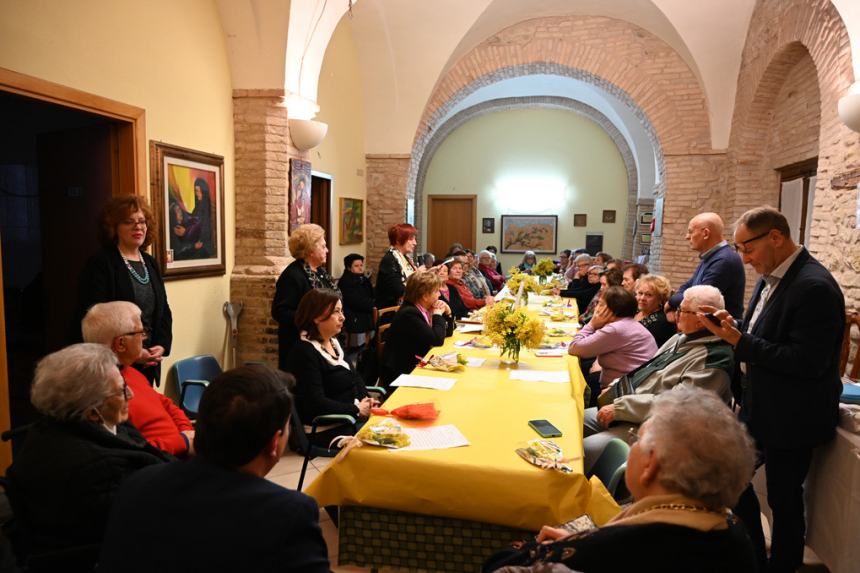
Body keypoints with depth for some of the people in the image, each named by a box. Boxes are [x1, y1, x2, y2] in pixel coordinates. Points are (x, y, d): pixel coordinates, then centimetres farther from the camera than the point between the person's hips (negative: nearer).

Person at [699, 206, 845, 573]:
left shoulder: (814, 287, -23)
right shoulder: (771, 277, 4)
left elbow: (807, 361, -27)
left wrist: (740, 341, -26)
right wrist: (734, 326, -6)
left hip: (791, 419, -9)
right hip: (760, 409, 9)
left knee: (784, 500, 9)